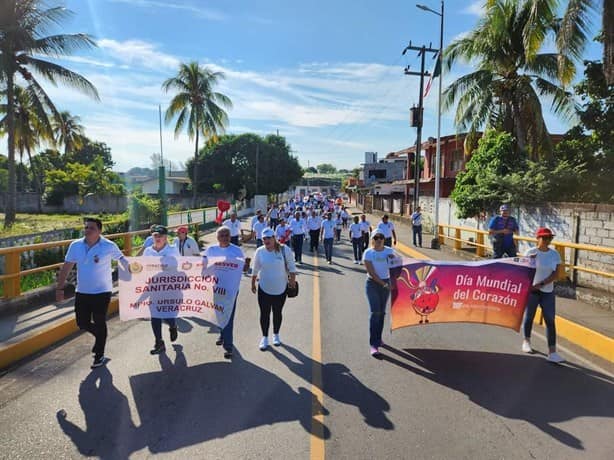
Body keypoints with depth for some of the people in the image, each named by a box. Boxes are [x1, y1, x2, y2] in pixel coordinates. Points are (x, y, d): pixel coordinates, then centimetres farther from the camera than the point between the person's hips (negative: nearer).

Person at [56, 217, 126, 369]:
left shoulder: (109, 246, -13)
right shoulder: (75, 245, -3)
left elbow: (123, 260, -1)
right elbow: (66, 267, 3)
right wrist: (60, 288, 3)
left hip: (102, 292, -4)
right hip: (82, 292, 4)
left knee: (99, 324, 7)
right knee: (82, 323, 11)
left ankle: (99, 356, 25)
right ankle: (100, 337, 43)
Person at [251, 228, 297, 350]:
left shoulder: (284, 249, -10)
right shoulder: (259, 251, -4)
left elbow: (291, 266, -2)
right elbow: (255, 270, 7)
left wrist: (293, 279, -6)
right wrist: (253, 283, 12)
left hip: (280, 289, -1)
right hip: (264, 289, 1)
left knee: (277, 313, 14)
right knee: (264, 314, 5)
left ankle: (276, 335, 35)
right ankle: (264, 337, 23)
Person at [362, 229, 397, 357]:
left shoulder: (389, 251, 3)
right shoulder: (368, 253, -8)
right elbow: (371, 273, -12)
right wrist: (383, 284, -16)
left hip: (386, 283, 4)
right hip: (373, 284, -4)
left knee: (382, 312, 12)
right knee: (375, 312, -12)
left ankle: (378, 338, 29)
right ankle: (373, 345, -11)